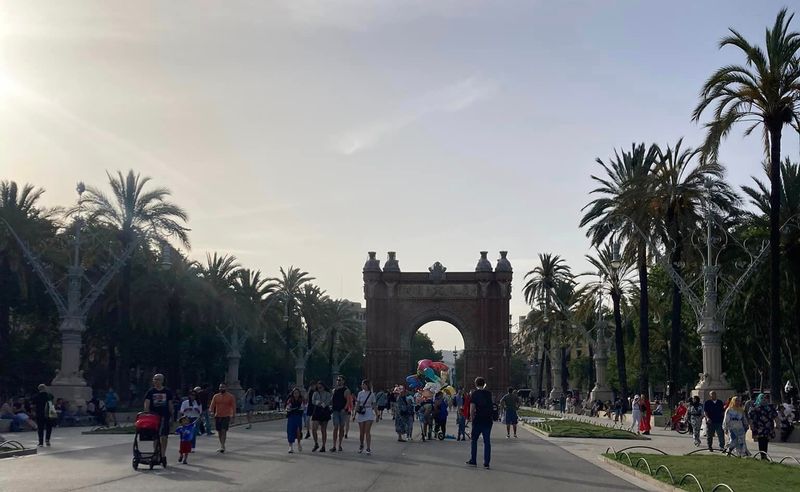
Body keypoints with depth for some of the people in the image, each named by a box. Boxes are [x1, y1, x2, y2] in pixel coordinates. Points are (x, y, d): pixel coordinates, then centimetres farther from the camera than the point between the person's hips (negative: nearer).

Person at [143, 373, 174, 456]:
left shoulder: (168, 391, 5)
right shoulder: (150, 391, 3)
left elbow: (170, 404, 9)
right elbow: (146, 404, -3)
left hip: (164, 416, 0)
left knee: (164, 437, 0)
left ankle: (163, 455, 7)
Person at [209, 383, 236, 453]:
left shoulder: (230, 397, -2)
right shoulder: (215, 396, 7)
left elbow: (233, 407, -1)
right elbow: (212, 405, 6)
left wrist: (233, 417, -5)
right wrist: (211, 411, -15)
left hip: (226, 416, -4)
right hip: (217, 416, 4)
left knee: (224, 431, -13)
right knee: (219, 432, 9)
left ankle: (222, 446, -16)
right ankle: (222, 446, 20)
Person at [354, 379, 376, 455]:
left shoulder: (372, 394, 0)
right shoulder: (360, 393, 5)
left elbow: (373, 405, 5)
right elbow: (357, 404, 8)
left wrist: (376, 414, 5)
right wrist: (355, 414, 7)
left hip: (369, 412, -2)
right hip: (361, 413, 2)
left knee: (368, 431, -8)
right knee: (361, 431, 8)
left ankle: (369, 449, -5)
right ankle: (361, 446, 28)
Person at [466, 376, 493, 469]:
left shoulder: (474, 393, -6)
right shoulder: (488, 393, 6)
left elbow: (472, 407, -11)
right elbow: (491, 405, 15)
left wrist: (471, 417, -2)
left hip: (478, 420, -3)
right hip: (488, 420, 3)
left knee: (474, 440, 11)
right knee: (487, 441, 4)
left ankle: (473, 461, 14)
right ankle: (486, 463, 0)